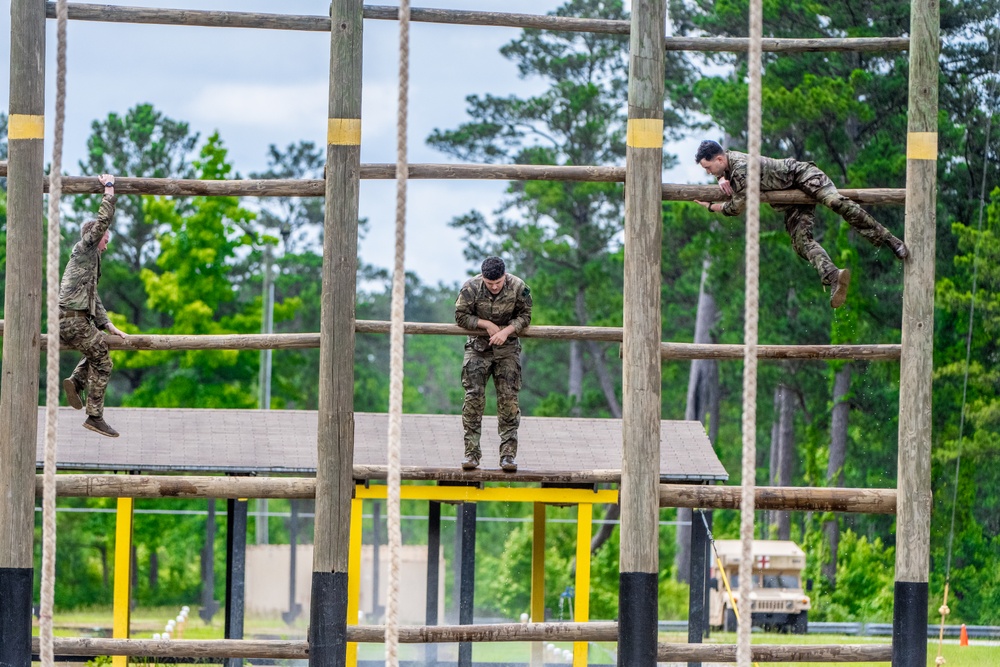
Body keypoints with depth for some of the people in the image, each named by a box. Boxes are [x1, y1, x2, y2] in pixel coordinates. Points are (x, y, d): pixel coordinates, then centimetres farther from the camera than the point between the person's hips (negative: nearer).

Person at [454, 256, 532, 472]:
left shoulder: (518, 288, -13)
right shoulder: (471, 288, -15)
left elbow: (525, 316, -3)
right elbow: (461, 316, -6)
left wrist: (507, 330, -19)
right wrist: (487, 324, -16)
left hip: (507, 348, 0)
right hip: (478, 347, 0)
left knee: (508, 399, -5)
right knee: (473, 397, -7)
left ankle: (508, 454, -3)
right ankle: (471, 453, -3)